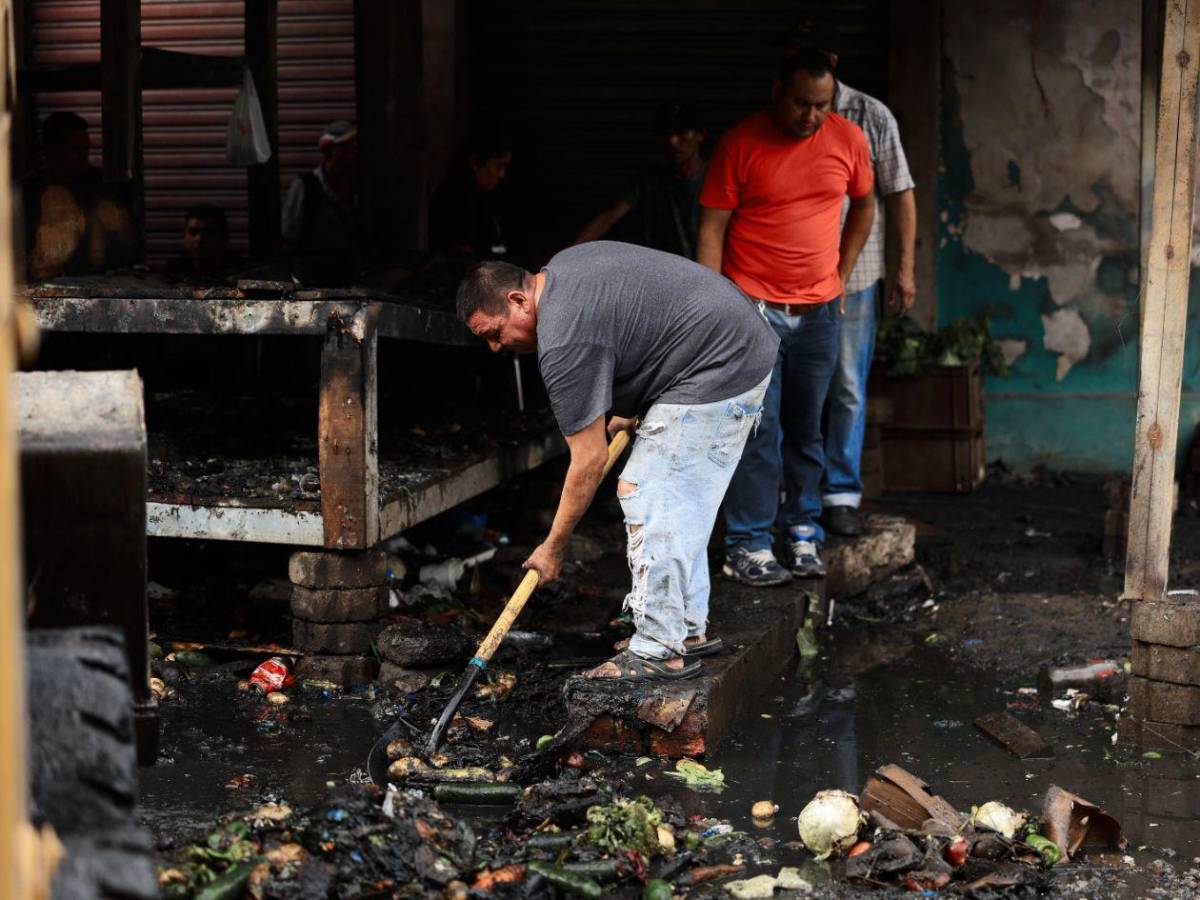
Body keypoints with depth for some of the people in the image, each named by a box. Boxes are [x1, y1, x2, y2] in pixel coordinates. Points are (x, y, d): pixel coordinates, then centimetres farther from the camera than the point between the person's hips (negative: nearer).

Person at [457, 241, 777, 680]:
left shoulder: (563, 343, -20)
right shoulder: (561, 266, 9)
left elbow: (588, 462, -16)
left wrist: (552, 548, -7)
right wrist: (633, 407, 19)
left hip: (716, 370, -11)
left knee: (651, 503, -9)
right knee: (679, 502, 16)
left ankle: (660, 650, -6)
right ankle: (690, 629, 23)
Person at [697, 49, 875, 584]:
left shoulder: (848, 141, 4)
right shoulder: (741, 144, -8)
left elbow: (864, 205, 20)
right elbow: (712, 227, -7)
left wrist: (841, 275, 14)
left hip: (819, 310, 4)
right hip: (754, 307, -4)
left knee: (806, 429, 11)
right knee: (758, 428, -5)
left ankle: (803, 532, 22)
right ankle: (747, 547, 0)